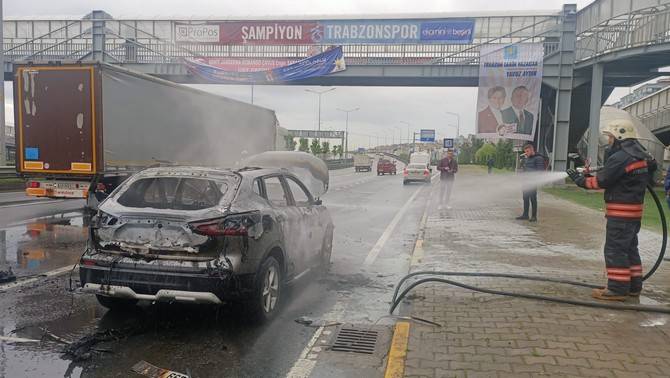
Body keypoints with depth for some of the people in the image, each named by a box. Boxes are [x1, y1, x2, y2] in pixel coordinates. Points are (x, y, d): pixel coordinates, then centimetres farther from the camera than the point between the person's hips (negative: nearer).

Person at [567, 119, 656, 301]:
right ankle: (634, 286, 24)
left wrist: (580, 180, -1)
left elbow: (601, 181, -16)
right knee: (630, 248, 17)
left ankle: (617, 289, -2)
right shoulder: (641, 156, 13)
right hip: (635, 210, 10)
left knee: (615, 249, -5)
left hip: (620, 211, -10)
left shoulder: (620, 158, -18)